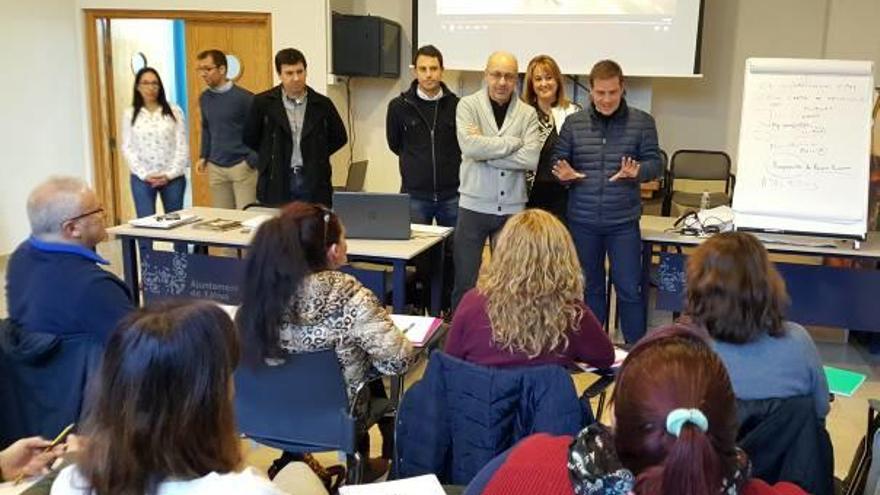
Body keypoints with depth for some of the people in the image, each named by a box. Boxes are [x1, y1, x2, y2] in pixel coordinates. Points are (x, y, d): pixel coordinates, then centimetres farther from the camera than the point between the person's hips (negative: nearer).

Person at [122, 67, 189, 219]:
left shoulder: (174, 111, 2)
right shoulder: (129, 114, 4)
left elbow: (182, 146, 0)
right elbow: (127, 148, 2)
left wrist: (170, 174, -9)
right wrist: (144, 175, -9)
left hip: (172, 177, 0)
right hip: (142, 178, 0)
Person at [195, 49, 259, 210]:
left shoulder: (243, 97, -12)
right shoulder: (204, 98, 7)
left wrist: (252, 161, -10)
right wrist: (204, 156, 13)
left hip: (242, 166, -5)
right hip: (215, 168, 6)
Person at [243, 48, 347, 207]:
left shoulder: (322, 104, 2)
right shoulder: (263, 102, -2)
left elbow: (339, 137, 14)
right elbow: (250, 138, 9)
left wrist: (316, 156, 7)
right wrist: (273, 155, 8)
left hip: (314, 181, 1)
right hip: (277, 182, -1)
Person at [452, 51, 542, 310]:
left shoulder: (528, 113, 3)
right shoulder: (468, 105, -1)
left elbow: (531, 159, -12)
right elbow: (470, 146, -19)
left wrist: (486, 151, -14)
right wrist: (513, 142, -12)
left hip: (512, 208, 2)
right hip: (474, 205, -2)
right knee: (465, 283, 6)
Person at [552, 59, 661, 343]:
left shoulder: (642, 122, 0)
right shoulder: (574, 123, 4)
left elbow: (654, 162, -1)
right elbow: (558, 161, 7)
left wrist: (637, 171, -23)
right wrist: (563, 174, -16)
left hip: (623, 222, -2)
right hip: (582, 221, 2)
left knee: (629, 289, 2)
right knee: (589, 288, 14)